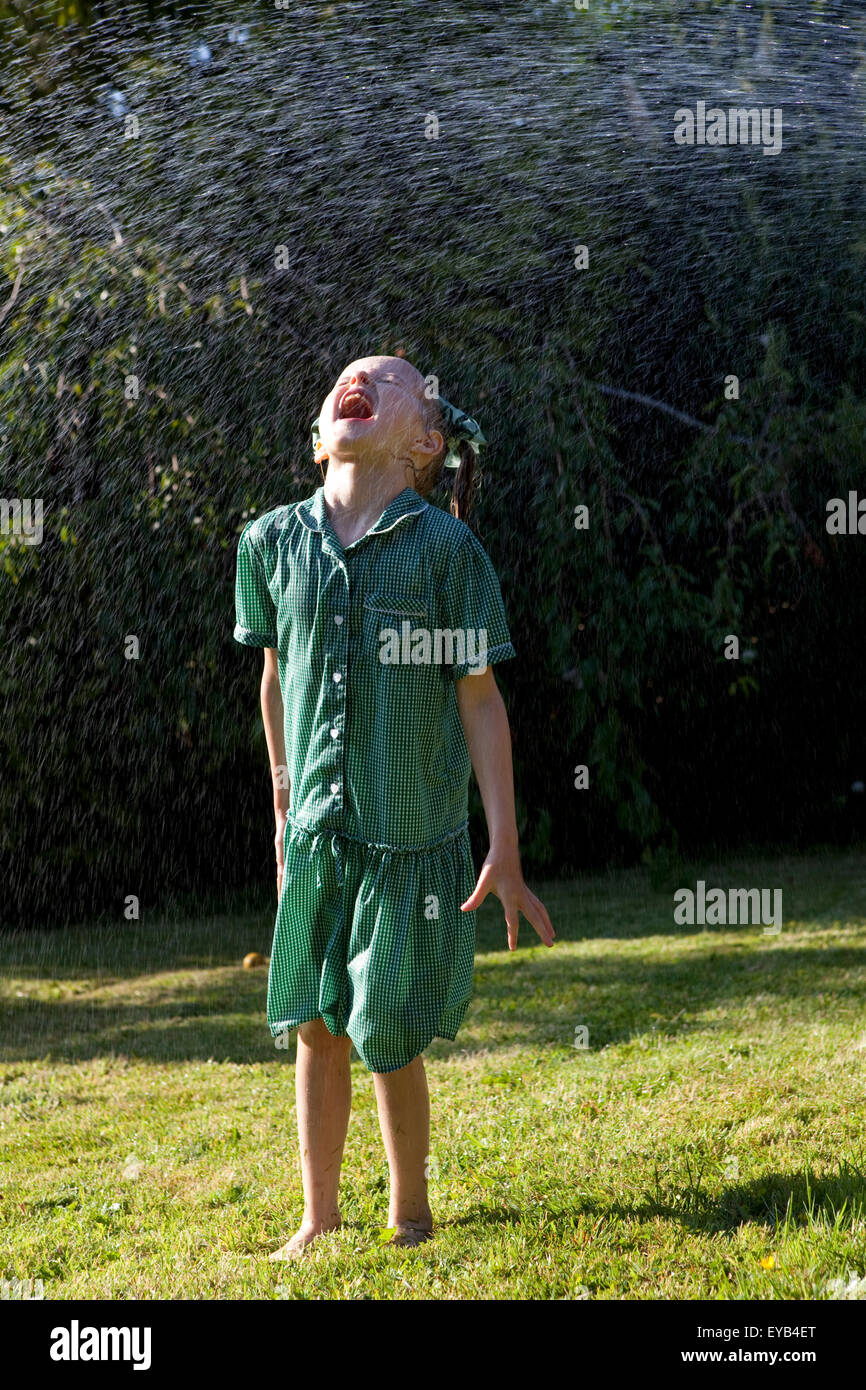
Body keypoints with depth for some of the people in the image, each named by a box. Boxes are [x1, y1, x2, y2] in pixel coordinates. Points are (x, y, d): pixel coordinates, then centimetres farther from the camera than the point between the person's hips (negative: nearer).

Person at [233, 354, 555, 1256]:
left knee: (391, 1038, 2)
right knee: (314, 1027, 9)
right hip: (317, 833, 3)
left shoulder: (446, 547, -9)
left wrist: (505, 851, -6)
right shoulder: (272, 542, 1)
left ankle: (410, 1213, 24)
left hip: (414, 836, -3)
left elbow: (481, 699, -6)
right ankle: (319, 1219, 25)